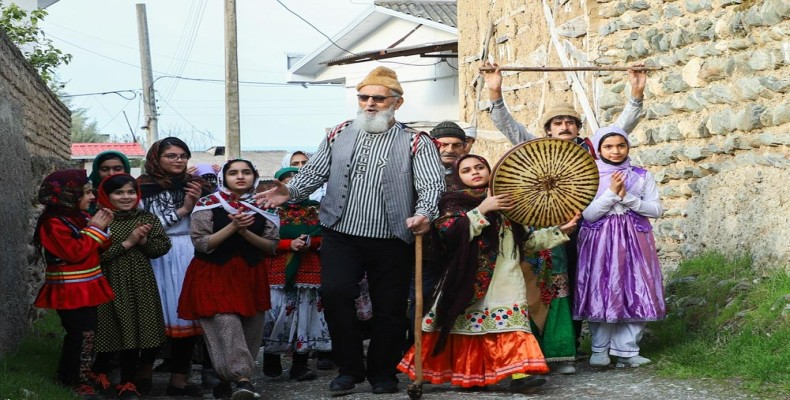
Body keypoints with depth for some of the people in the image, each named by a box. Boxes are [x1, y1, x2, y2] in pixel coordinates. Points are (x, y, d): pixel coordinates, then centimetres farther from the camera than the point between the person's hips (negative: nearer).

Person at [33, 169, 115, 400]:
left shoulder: (79, 217, 11)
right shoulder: (54, 224, -18)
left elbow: (97, 250, 15)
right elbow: (75, 253, -25)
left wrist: (101, 229, -3)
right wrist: (95, 229, -17)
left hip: (85, 289, 9)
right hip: (70, 291, -9)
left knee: (84, 333, 14)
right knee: (82, 333, -10)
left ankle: (70, 375, 28)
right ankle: (77, 381, 0)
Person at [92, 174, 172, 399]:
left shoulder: (148, 219, 7)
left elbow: (163, 247, 4)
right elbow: (95, 255, -16)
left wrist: (144, 241, -14)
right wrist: (127, 243, -16)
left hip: (142, 284, 4)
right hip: (113, 285, -3)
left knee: (147, 330, 3)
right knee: (124, 331, -2)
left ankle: (143, 377, 19)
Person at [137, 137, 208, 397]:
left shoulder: (195, 186, 14)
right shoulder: (144, 188, 0)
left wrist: (198, 205, -5)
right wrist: (181, 211, -8)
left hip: (191, 256, 4)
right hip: (159, 257, -4)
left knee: (189, 314, 0)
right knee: (165, 315, -6)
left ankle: (180, 379, 5)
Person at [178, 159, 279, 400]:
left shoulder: (263, 207, 5)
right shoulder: (208, 205, -3)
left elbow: (271, 246, 1)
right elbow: (201, 244, -10)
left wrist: (245, 232, -15)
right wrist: (232, 227, -19)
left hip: (252, 276, 4)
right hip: (216, 275, -4)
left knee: (250, 329, 3)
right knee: (226, 324, -19)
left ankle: (228, 379, 16)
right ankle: (243, 379, -26)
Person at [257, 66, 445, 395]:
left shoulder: (415, 142, 2)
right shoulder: (339, 135, 12)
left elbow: (432, 185, -9)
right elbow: (314, 172, 11)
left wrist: (423, 214, -29)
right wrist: (290, 191, -9)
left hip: (392, 241, -1)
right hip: (341, 236, 2)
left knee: (389, 307, 5)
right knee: (334, 293, -13)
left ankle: (382, 372, 24)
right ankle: (349, 368, 4)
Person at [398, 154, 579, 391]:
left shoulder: (508, 202, 18)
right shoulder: (455, 201, 3)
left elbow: (526, 241, 21)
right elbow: (448, 232, -17)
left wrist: (559, 231, 13)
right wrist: (482, 210, -19)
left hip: (506, 280, 3)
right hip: (471, 280, -3)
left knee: (510, 323, -12)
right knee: (470, 323, -2)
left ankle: (519, 370, -22)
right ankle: (469, 374, 10)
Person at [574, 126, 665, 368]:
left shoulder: (642, 177, 7)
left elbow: (657, 210, -1)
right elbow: (588, 214, -6)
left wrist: (627, 197, -11)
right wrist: (612, 193, -14)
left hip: (635, 241, 2)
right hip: (600, 242, -2)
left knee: (635, 294, -2)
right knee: (601, 292, -2)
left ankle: (627, 350, 4)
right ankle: (600, 349, 9)